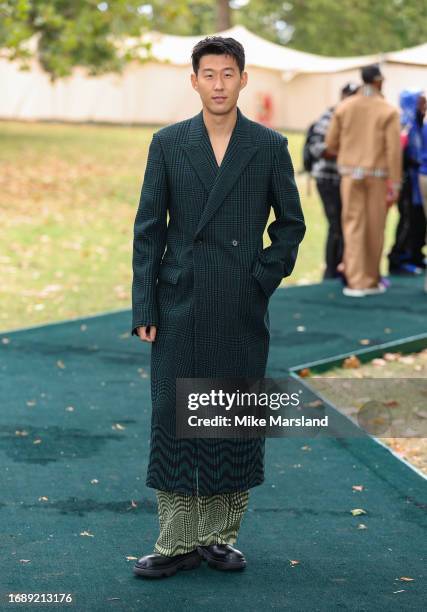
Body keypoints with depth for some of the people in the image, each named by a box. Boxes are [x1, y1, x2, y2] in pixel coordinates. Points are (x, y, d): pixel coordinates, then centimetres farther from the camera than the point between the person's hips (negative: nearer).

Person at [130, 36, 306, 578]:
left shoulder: (270, 146, 3)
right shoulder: (168, 143, 4)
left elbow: (291, 222, 10)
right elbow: (148, 228, 2)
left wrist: (266, 277, -3)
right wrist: (144, 307, -3)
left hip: (243, 309, 0)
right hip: (181, 306, 0)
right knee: (174, 417, 1)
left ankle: (220, 536, 18)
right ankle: (177, 543, 9)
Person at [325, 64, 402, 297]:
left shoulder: (343, 107, 2)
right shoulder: (389, 112, -5)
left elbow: (330, 145, 5)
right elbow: (394, 150, -11)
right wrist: (395, 184, -8)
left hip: (351, 173, 2)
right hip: (378, 175, -2)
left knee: (353, 227, 2)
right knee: (375, 229, 8)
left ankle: (356, 281, -4)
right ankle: (371, 280, 18)